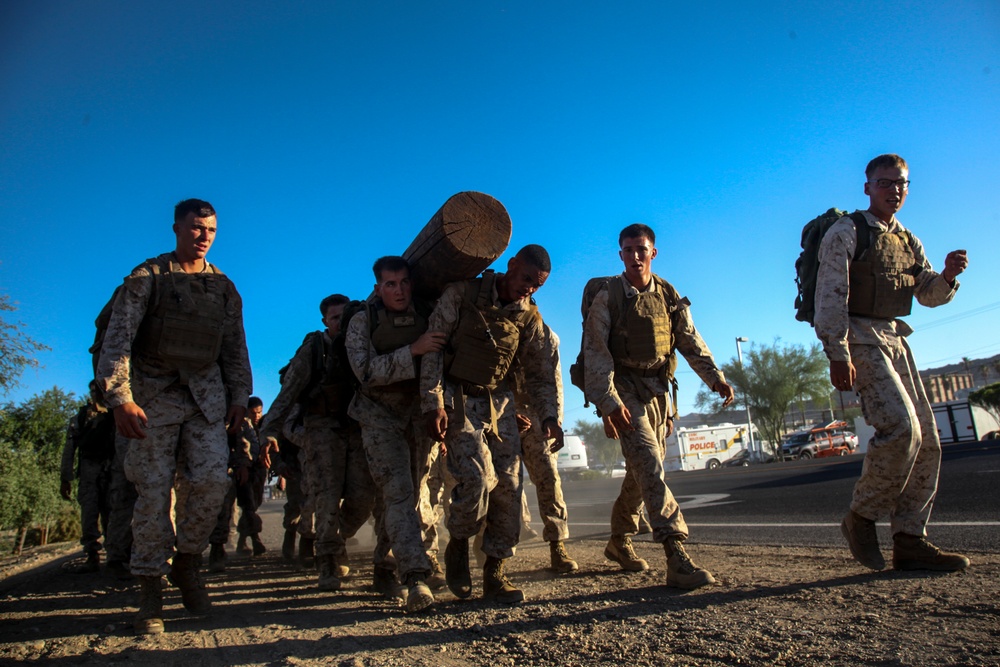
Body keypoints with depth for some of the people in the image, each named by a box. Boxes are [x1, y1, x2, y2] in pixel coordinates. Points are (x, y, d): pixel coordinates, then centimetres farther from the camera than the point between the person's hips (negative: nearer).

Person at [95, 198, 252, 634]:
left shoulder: (224, 288, 13)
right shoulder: (147, 278, 1)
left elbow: (235, 347, 16)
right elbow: (117, 339, -7)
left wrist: (239, 394, 6)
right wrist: (119, 397, -18)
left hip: (206, 395, 3)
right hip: (153, 394, -3)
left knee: (211, 480, -11)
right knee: (154, 491, -3)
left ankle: (187, 562, 13)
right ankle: (149, 590, 10)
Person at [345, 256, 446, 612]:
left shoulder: (428, 316, -3)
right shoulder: (363, 321, -9)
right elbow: (365, 369, -22)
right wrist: (412, 351, -30)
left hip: (419, 412, 3)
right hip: (381, 414, -3)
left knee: (412, 491, 12)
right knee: (398, 490, -15)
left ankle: (384, 557, 37)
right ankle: (416, 579, -17)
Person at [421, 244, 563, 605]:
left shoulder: (530, 318, 5)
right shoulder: (462, 294, -7)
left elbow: (541, 373, 11)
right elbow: (432, 346, -9)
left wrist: (550, 416, -3)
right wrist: (433, 403, -17)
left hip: (499, 402, 5)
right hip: (456, 398, -4)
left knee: (508, 484, -4)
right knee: (478, 476, -20)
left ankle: (495, 574, 9)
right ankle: (457, 545, 9)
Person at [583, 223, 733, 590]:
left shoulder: (669, 296, 8)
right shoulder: (608, 297, -7)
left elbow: (691, 341, 5)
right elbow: (596, 352, -13)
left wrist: (715, 377, -10)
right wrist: (608, 403, -23)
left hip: (658, 390, 5)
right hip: (624, 388, -5)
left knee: (643, 470, 10)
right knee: (648, 461, -19)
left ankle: (619, 541, 28)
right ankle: (677, 557, -23)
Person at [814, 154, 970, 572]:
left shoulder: (907, 241, 19)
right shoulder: (846, 232, -4)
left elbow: (929, 294, 15)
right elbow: (830, 297, -14)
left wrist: (948, 275, -8)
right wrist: (837, 356, -22)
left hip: (895, 340, 8)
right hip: (860, 338, -8)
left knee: (926, 442, 4)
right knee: (901, 428, -22)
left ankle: (909, 542, 11)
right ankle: (861, 517, -3)